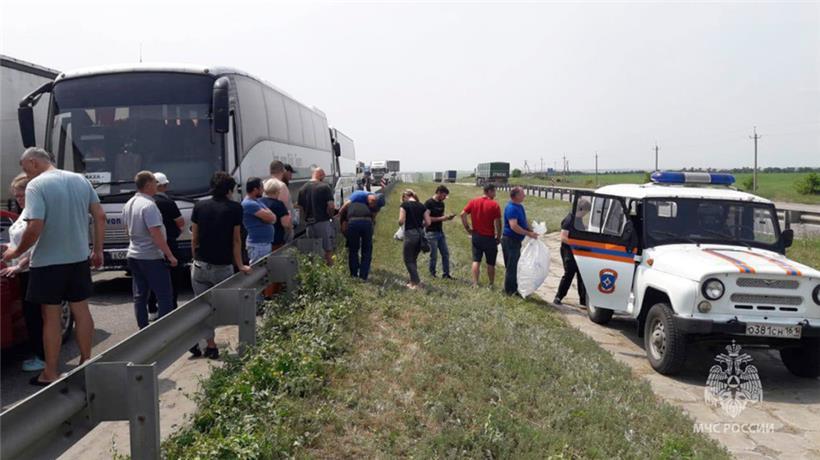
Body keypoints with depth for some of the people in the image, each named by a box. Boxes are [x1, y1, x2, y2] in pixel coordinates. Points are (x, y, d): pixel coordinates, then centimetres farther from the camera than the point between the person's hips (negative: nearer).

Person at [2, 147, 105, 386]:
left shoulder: (36, 185, -13)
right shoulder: (80, 180, 6)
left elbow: (35, 228, -22)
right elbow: (100, 217, 5)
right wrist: (98, 250, 12)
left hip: (48, 262, -5)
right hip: (79, 259, 5)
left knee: (51, 317, 4)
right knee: (81, 310, 13)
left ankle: (51, 374, 13)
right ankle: (86, 363, 23)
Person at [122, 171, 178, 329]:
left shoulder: (129, 204, 9)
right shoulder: (149, 205, -19)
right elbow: (156, 234, -23)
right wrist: (170, 255, -19)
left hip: (134, 255, 9)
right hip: (152, 257, -9)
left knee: (139, 296, 11)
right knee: (165, 297, -1)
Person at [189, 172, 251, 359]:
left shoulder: (199, 206, 4)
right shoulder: (235, 208, -4)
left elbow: (194, 238, 7)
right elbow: (236, 240, -2)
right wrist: (240, 266, 4)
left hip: (200, 265, 2)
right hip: (223, 267, -2)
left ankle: (210, 345, 3)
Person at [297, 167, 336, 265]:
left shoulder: (302, 189, 8)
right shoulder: (325, 187, -8)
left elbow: (300, 208, 10)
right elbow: (331, 206, -14)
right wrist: (330, 215, 3)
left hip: (309, 224, 5)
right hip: (323, 223, -5)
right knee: (328, 250, 2)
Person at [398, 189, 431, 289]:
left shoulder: (405, 205, -4)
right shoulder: (422, 206, 9)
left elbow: (401, 221, -11)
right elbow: (428, 223, 5)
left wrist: (400, 223, 11)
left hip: (410, 233, -6)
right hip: (421, 234, 6)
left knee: (408, 260, 6)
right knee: (413, 259, 18)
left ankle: (416, 282, 1)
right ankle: (413, 281, 21)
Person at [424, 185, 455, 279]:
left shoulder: (441, 204, 11)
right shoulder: (428, 203, -12)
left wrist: (447, 218, -2)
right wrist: (441, 218, -20)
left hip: (440, 232, 8)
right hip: (431, 233, -8)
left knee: (446, 254, 7)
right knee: (434, 255, -1)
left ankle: (446, 274, 15)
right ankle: (432, 274, 13)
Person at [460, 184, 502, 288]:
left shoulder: (473, 202, 0)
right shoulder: (494, 205, -12)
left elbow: (463, 214, -4)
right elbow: (497, 222, -14)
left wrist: (468, 229, 4)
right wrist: (498, 237, -2)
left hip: (476, 236, 4)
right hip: (489, 237, -4)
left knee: (476, 261, 10)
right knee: (490, 263, 10)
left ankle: (475, 283, 7)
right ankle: (491, 285, 18)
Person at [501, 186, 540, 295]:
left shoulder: (519, 206, 11)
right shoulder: (511, 208, -21)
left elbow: (523, 222, 22)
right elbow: (514, 226, -28)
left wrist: (531, 231, 5)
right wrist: (529, 233, -21)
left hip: (516, 240, 10)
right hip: (510, 240, -10)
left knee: (514, 266, 17)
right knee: (511, 266, -2)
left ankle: (513, 288, 28)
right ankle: (509, 291, 8)